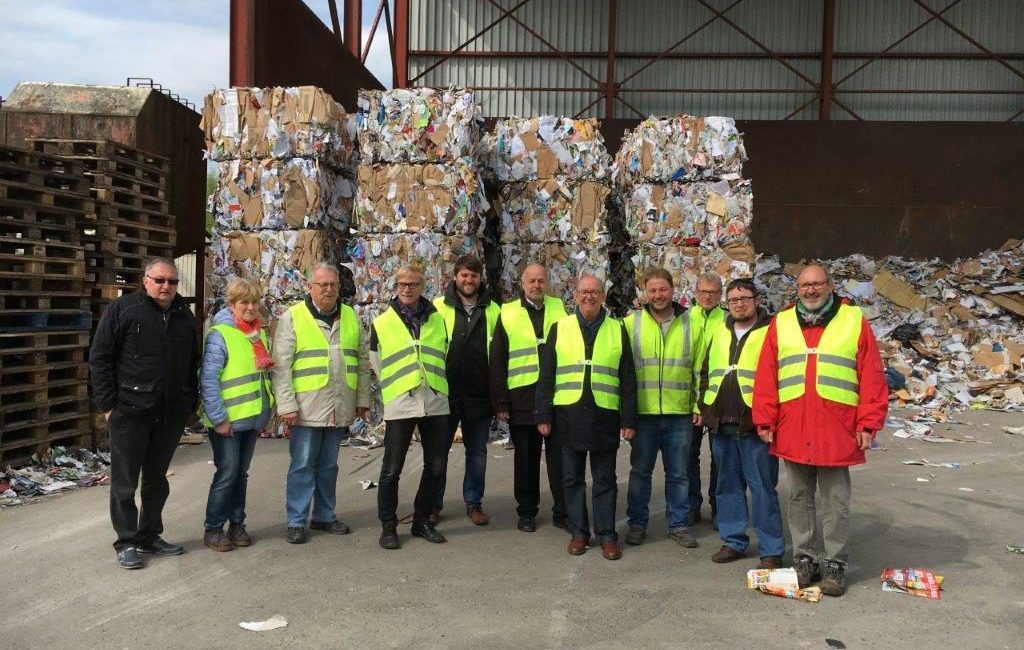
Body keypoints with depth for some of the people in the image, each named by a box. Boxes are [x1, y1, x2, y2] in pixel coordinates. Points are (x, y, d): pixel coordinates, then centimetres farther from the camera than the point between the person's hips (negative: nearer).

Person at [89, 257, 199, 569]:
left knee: (157, 479, 14)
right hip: (130, 413, -5)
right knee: (125, 482, 5)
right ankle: (126, 542, 16)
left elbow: (192, 363, 18)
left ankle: (149, 536, 27)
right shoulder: (121, 309, -5)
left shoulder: (184, 315, 11)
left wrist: (192, 402, 12)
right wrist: (108, 404, -10)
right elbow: (99, 359, -6)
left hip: (171, 415, 5)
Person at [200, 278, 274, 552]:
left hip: (253, 418, 6)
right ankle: (213, 529, 11)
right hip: (228, 420, -6)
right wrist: (218, 418, -17)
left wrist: (266, 412, 12)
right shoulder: (219, 334, -13)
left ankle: (237, 524, 24)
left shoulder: (259, 334, 9)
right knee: (227, 473, -3)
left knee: (241, 473, 14)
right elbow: (208, 380, -16)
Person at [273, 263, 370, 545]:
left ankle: (324, 516, 25)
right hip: (307, 408, -4)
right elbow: (281, 365, -6)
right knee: (303, 466, 2)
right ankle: (296, 522, 11)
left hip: (340, 408, 4)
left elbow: (361, 361, 14)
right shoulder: (292, 317, -3)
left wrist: (363, 398, 10)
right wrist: (286, 404, -12)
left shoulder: (350, 316, 11)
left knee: (329, 465, 14)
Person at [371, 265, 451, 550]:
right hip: (399, 405, -2)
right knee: (391, 470, 0)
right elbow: (377, 364, 12)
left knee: (436, 467, 7)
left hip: (436, 403, 2)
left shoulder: (439, 319, 8)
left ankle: (422, 520, 23)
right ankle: (388, 526, 15)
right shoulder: (382, 323, 4)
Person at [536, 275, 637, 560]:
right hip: (569, 416, 1)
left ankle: (607, 535, 16)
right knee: (573, 478, 9)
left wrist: (628, 420, 0)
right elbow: (546, 376, 6)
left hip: (605, 416, 0)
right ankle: (578, 532, 20)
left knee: (605, 480, 6)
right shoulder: (559, 328, 6)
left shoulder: (617, 330, 7)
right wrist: (544, 416, 1)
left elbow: (627, 379, 6)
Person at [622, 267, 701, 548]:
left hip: (680, 412, 1)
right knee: (640, 470, 9)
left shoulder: (690, 323, 4)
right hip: (643, 412, -1)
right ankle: (637, 523, 22)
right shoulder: (630, 323, 0)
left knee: (678, 473, 10)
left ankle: (678, 525, 23)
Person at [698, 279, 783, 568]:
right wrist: (704, 408, 14)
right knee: (727, 485, 13)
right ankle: (733, 541, 25)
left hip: (756, 424, -5)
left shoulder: (771, 332, -2)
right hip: (721, 425, 6)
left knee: (763, 488, -1)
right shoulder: (718, 333, 15)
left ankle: (771, 551, 8)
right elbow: (705, 373, 22)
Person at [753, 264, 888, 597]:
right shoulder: (781, 323, 9)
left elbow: (871, 376, 0)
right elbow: (766, 376, 6)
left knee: (835, 502, 5)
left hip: (837, 432, -2)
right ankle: (805, 559, 23)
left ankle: (835, 564, 17)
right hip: (792, 431, 2)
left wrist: (868, 423, -5)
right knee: (800, 498, 11)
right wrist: (764, 420, 0)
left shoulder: (854, 320, 4)